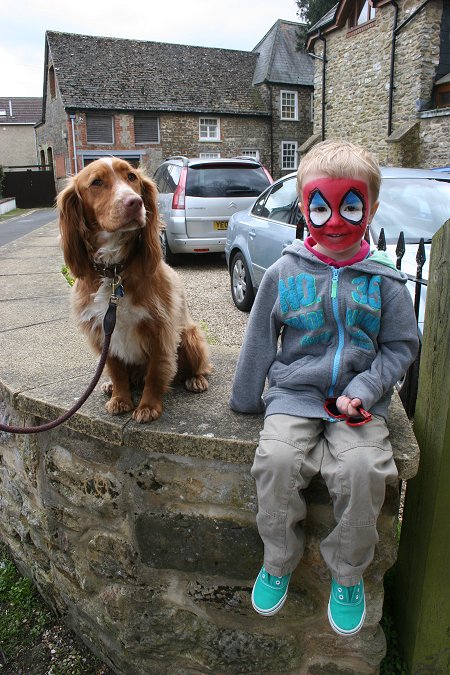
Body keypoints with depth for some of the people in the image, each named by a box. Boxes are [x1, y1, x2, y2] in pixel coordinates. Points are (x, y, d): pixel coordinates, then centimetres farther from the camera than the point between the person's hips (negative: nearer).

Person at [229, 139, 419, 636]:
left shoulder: (384, 280, 3)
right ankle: (279, 561, 6)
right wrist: (245, 399, 13)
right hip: (293, 395, 1)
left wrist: (363, 391, -9)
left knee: (363, 469, -25)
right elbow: (259, 340, 10)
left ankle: (348, 574, 5)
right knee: (275, 460, -24)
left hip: (359, 402, 0)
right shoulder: (284, 273, 3)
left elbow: (401, 346, 7)